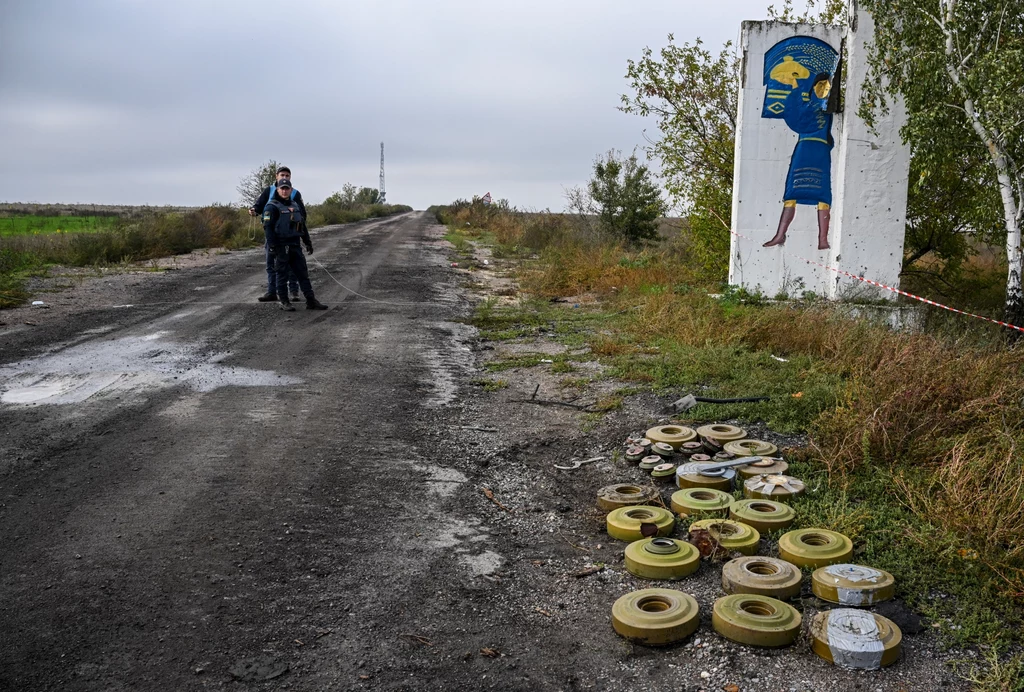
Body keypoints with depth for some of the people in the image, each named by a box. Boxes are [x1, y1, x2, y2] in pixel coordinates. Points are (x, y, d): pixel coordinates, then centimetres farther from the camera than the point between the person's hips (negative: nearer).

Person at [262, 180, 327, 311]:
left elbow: (302, 225, 22)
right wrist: (272, 246, -20)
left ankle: (311, 301, 6)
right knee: (282, 275, 0)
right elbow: (268, 227, -13)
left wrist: (307, 242, 18)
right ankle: (284, 302, 9)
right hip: (280, 247, -7)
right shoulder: (272, 207, -7)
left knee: (303, 273, 5)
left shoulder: (294, 205, 16)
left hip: (294, 246, 7)